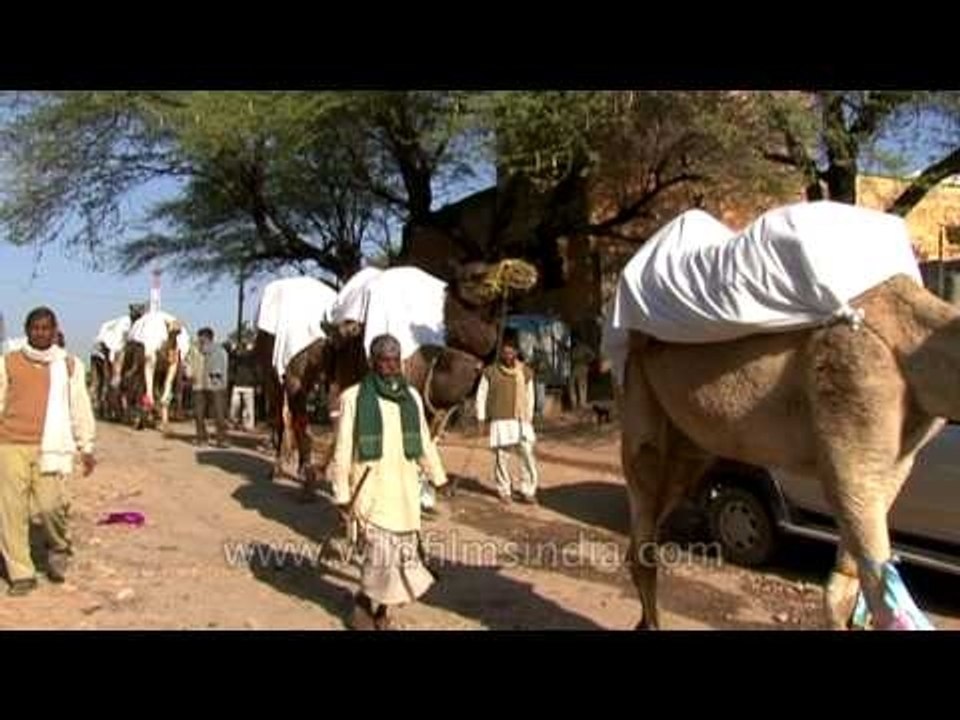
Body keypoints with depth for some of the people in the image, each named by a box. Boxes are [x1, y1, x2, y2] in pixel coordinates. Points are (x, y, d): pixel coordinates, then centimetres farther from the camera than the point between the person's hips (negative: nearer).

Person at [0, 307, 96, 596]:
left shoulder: (69, 365, 8)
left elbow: (80, 407, 10)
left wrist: (86, 447, 9)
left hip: (51, 447, -1)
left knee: (50, 506, -11)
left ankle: (59, 548, 19)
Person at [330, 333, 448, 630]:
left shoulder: (411, 397, 6)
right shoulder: (354, 398, -8)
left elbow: (424, 443, 15)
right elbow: (342, 452, -6)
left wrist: (440, 479, 16)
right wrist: (342, 497, -7)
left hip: (405, 488, 5)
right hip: (370, 489, -5)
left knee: (404, 551, 7)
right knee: (382, 550, -10)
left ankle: (381, 606, 27)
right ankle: (363, 604, 16)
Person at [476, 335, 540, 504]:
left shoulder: (525, 372, 6)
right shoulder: (490, 372, 0)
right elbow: (481, 396, 5)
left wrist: (529, 418, 13)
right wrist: (481, 420, 3)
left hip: (521, 421, 2)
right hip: (499, 421, -1)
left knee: (528, 455, -6)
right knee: (501, 457, 2)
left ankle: (528, 491, 4)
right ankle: (504, 491, 17)